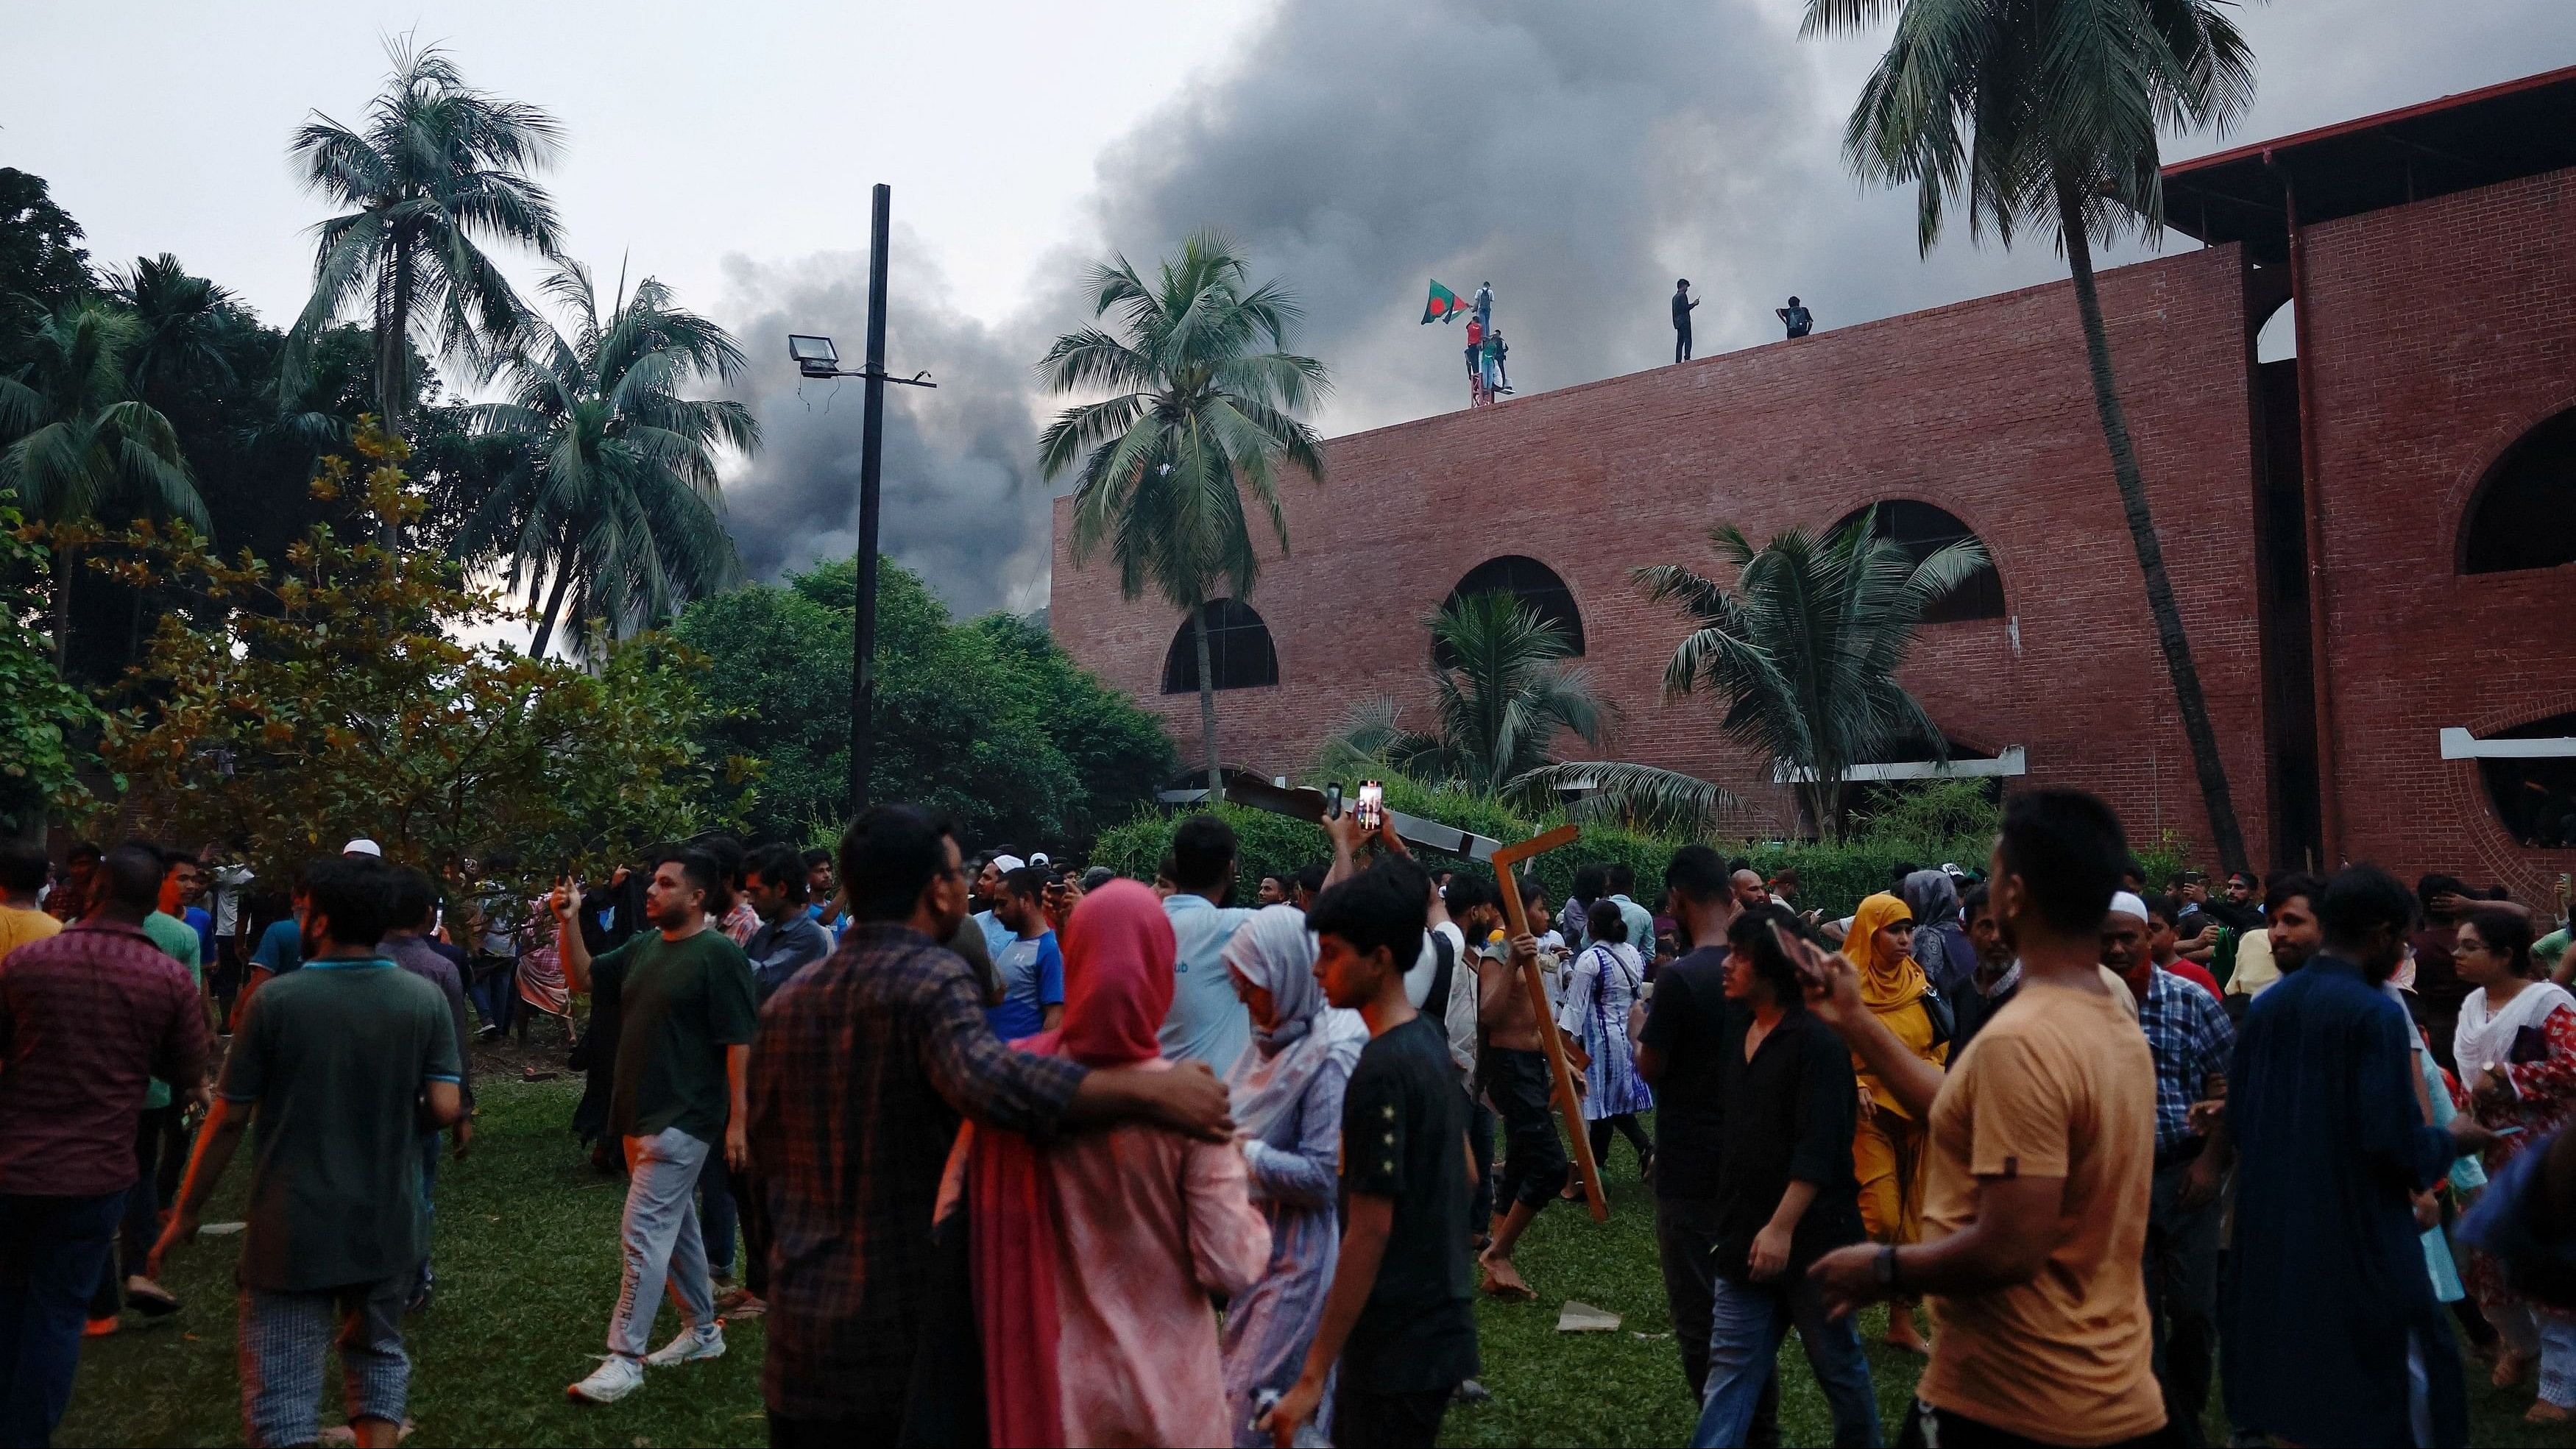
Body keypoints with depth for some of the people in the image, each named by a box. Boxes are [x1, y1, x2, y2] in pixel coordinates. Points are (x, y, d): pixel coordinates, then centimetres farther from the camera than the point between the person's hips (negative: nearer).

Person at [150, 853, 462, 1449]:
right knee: (378, 1355, 21)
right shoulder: (425, 998, -5)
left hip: (293, 1227, -3)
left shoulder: (276, 999, -10)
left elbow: (228, 1119, -6)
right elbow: (446, 1108, -9)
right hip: (387, 1223, 3)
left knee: (281, 1382, 5)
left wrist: (185, 1213, 6)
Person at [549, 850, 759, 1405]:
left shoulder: (719, 955, -15)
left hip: (682, 1120, -8)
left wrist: (738, 1119, -19)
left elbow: (738, 1042, -16)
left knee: (642, 1235, -8)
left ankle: (624, 1358, -2)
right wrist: (568, 921, -1)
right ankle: (702, 1331, 30)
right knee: (676, 1228, 17)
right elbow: (582, 976, 14)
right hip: (639, 1114, 8)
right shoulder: (644, 945, 8)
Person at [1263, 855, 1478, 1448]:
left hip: (1400, 1339, -9)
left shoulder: (1382, 1071, -22)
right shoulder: (1430, 1039, 6)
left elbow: (1370, 1230, -23)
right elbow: (1461, 1174, 16)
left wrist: (1314, 1374, -19)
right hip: (1436, 1320, 9)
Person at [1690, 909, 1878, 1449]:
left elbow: (1818, 1147, -20)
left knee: (1837, 1362, 10)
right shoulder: (1737, 1026, 7)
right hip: (1745, 1228, 7)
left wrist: (1783, 1226, -23)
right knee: (1731, 1364, 5)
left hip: (1812, 1233, -7)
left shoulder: (1817, 1040, -15)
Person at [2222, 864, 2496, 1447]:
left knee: (2282, 1388, 17)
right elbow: (2396, 1143, -18)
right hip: (2357, 1241, -6)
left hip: (2271, 1236, 7)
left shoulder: (2265, 1006, 4)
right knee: (2391, 1398, 6)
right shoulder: (2377, 1014, -16)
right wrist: (2452, 1138, 1)